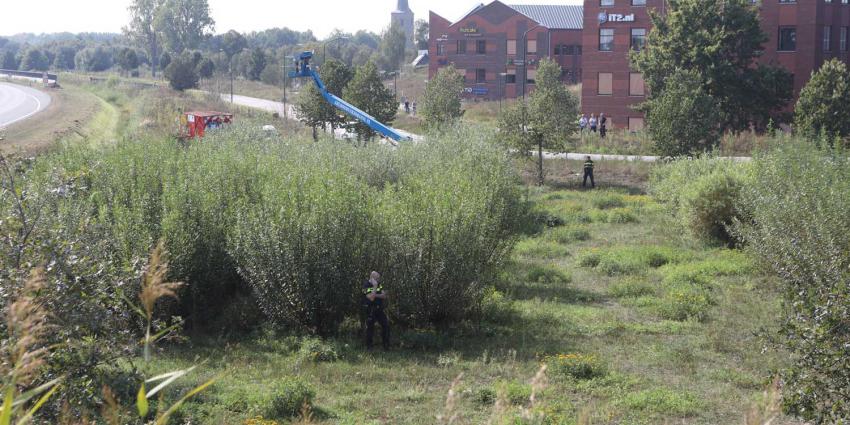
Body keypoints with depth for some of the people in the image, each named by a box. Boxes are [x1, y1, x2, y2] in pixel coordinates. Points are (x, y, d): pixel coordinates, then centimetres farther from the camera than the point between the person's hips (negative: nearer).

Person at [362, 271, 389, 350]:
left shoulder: (378, 284, 8)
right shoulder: (366, 286, -14)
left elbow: (384, 296, 0)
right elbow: (371, 298, -26)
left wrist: (376, 295, -16)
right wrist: (375, 287, -25)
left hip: (379, 310, 6)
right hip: (370, 311, -6)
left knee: (386, 325, 0)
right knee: (370, 328, 1)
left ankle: (386, 345, 10)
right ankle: (369, 346, 15)